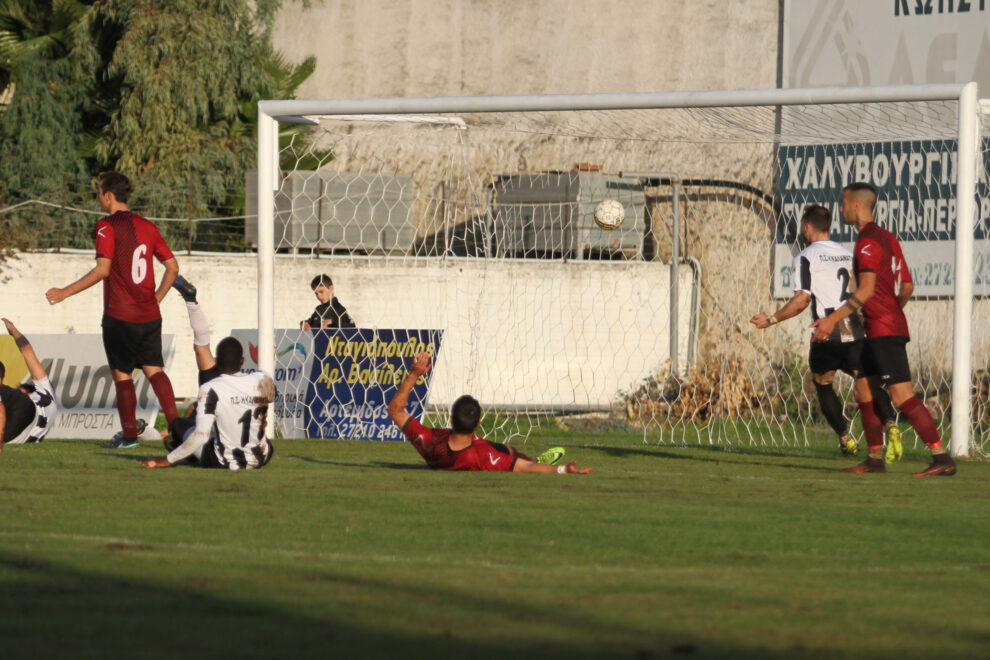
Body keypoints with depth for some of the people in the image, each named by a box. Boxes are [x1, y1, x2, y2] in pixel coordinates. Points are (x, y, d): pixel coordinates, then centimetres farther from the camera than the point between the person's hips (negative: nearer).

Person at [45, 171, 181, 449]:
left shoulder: (107, 227, -9)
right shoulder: (147, 227, 11)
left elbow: (102, 270, -17)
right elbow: (172, 267, 13)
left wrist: (65, 292, -12)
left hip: (120, 316, -6)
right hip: (150, 315, 6)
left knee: (122, 374, 3)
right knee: (154, 369, 7)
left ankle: (129, 435, 4)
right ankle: (175, 424, -7)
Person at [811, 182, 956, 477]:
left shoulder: (868, 242, -13)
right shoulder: (887, 238, 17)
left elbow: (866, 290, -23)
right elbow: (907, 286, 21)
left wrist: (834, 319, -24)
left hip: (885, 331, -10)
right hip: (879, 332, 10)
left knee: (903, 397, -14)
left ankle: (942, 459, -18)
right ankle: (875, 458, 18)